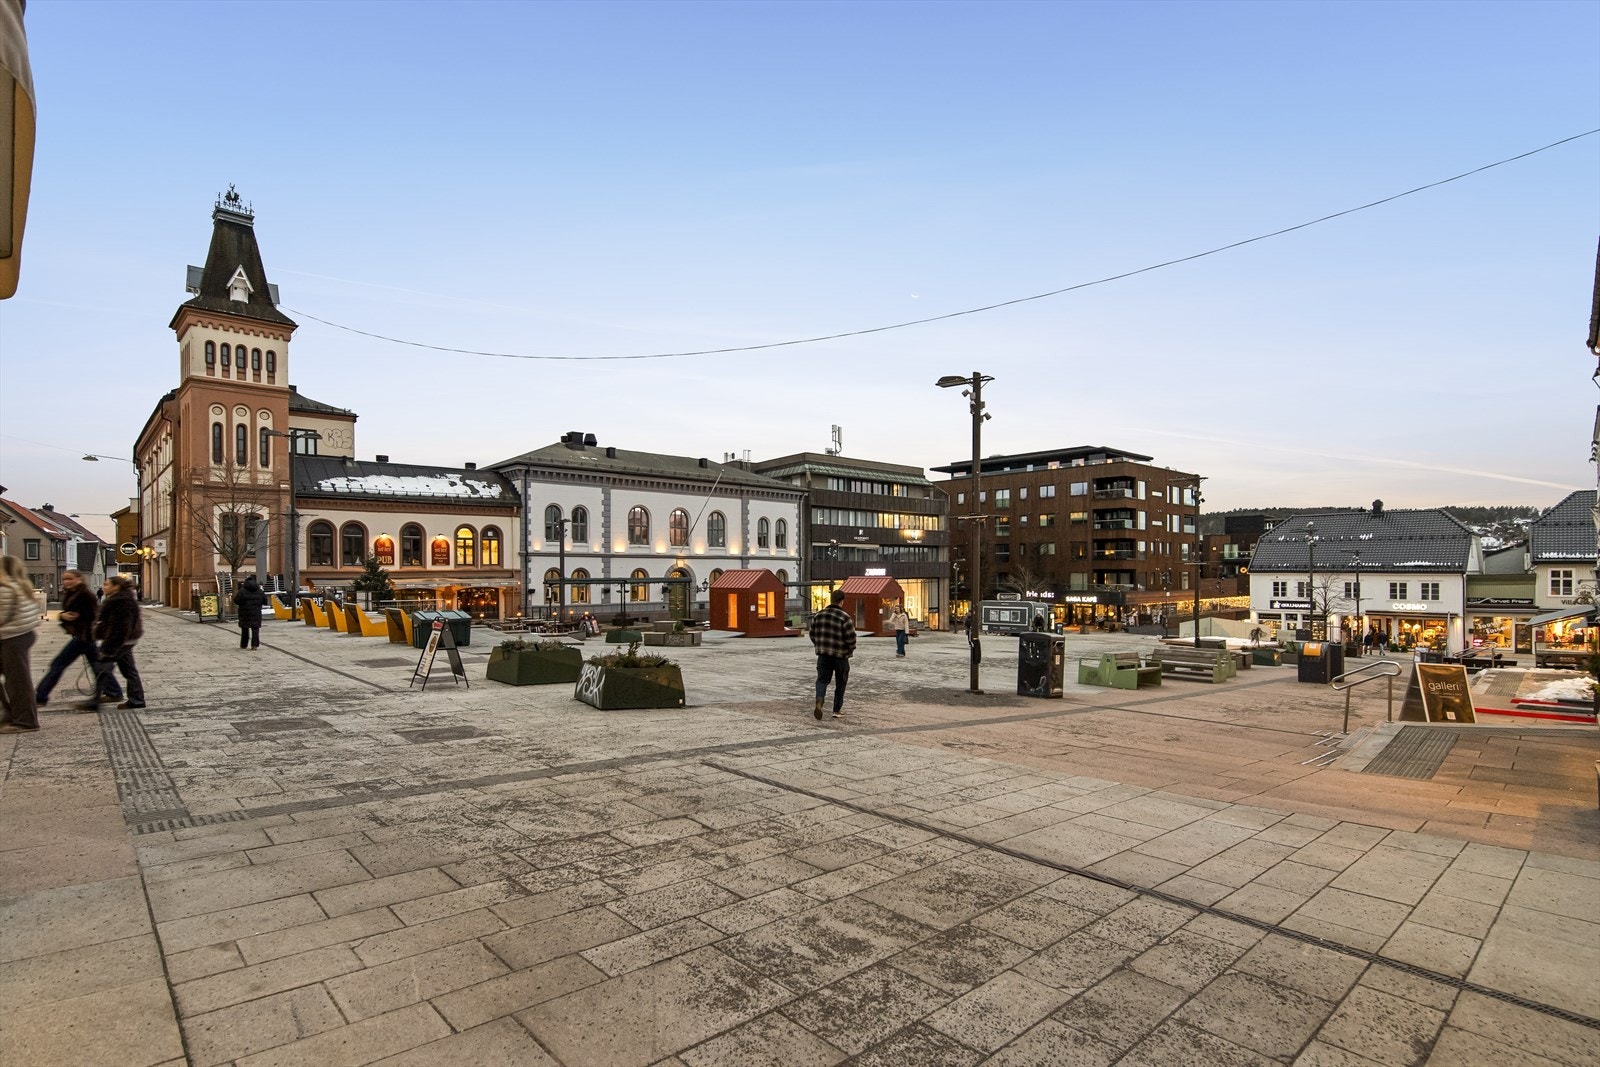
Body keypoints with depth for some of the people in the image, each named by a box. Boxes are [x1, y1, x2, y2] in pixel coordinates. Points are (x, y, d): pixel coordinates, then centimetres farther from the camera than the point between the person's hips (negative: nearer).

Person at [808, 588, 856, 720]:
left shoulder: (818, 615, 2)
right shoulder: (844, 617, -14)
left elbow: (812, 634, 8)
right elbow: (851, 637, -14)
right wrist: (851, 649, 6)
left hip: (823, 654, 3)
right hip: (841, 655, -3)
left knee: (822, 679, 9)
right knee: (840, 683, 12)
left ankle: (819, 702, -17)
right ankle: (837, 710, 18)